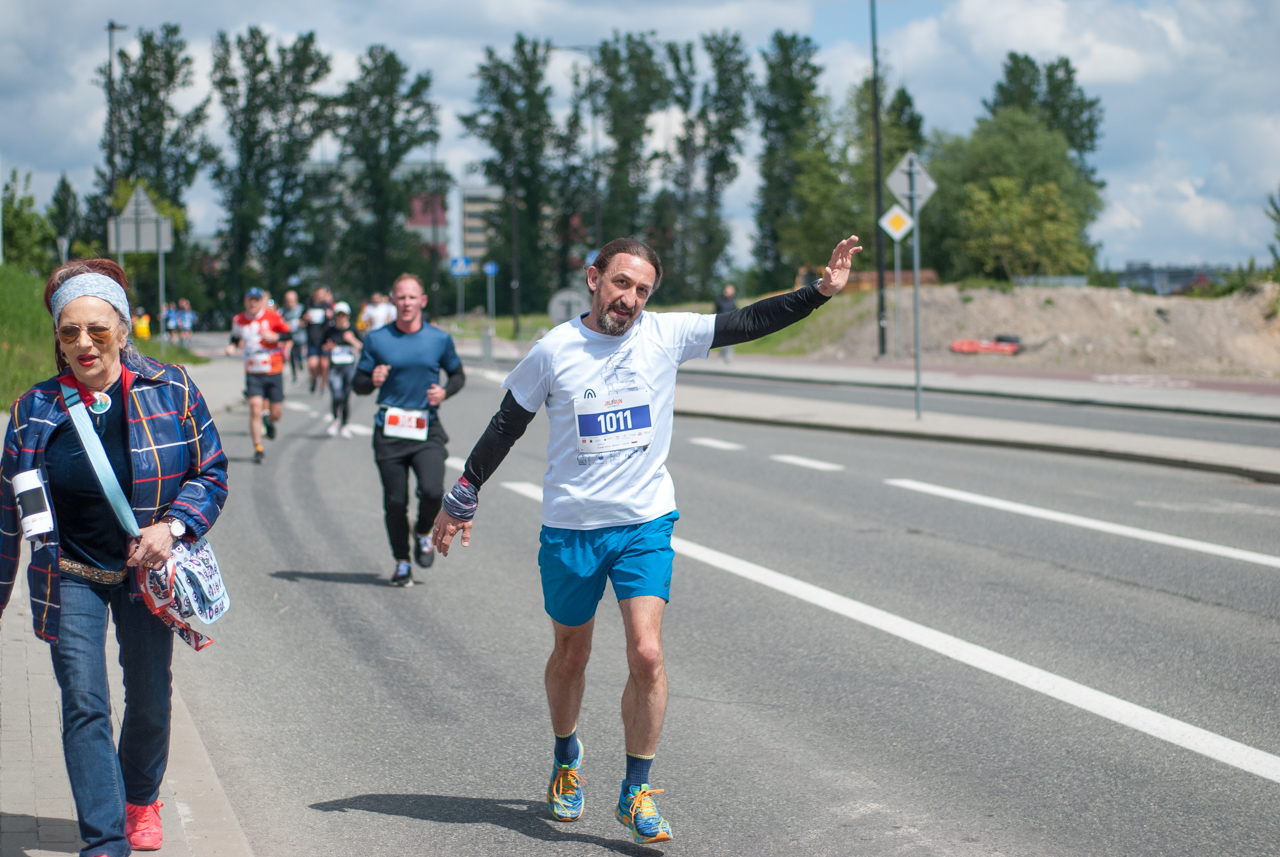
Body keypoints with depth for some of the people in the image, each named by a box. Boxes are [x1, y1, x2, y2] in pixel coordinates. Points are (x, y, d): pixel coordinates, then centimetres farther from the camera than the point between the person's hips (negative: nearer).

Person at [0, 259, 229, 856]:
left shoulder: (170, 391, -8)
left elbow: (212, 474, 0)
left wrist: (172, 525, -18)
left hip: (146, 573, 0)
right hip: (71, 577, 0)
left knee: (150, 702, 10)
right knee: (84, 704, -11)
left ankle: (140, 799, 38)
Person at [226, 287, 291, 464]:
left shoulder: (272, 316, -5)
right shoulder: (238, 321, 2)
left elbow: (288, 334, 3)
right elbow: (236, 338, 20)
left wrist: (275, 337, -16)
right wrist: (232, 347, -1)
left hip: (274, 371, -1)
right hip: (253, 373, 1)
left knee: (276, 413, 3)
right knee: (255, 407, -14)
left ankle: (269, 421, 42)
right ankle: (258, 448, -5)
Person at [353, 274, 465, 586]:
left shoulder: (440, 339, 6)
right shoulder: (376, 340, 4)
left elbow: (458, 375, 18)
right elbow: (358, 384, 8)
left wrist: (445, 391, -4)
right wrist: (372, 381, -15)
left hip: (427, 430, 0)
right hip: (389, 431, 0)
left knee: (432, 490, -19)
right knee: (395, 501, 1)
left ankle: (424, 534, 13)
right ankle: (402, 563, 19)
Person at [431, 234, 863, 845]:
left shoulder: (667, 336, -1)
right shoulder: (555, 349, -4)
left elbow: (750, 322, 0)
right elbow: (506, 427, 6)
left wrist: (821, 290, -9)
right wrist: (460, 500, 9)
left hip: (645, 525, 0)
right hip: (569, 529, 0)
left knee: (646, 655, -14)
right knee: (570, 656, 13)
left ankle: (635, 793, 0)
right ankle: (566, 760, 40)